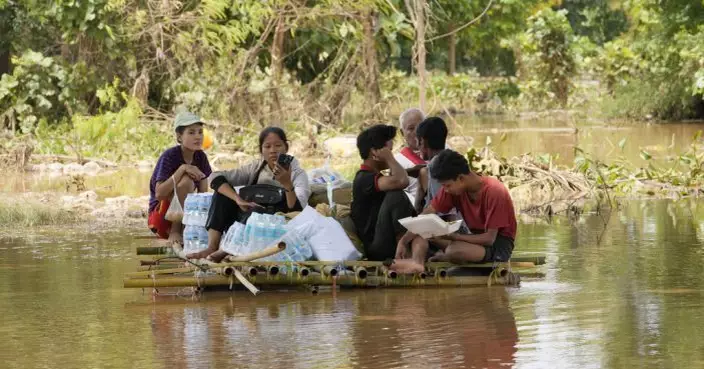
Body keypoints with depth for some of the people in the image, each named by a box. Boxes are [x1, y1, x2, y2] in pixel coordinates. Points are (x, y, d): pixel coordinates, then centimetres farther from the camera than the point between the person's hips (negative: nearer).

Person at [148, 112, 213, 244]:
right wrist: (182, 169, -33)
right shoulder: (170, 156, -17)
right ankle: (174, 233, -21)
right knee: (186, 180, -31)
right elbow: (159, 194, -26)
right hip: (159, 216, -6)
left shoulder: (200, 157, 1)